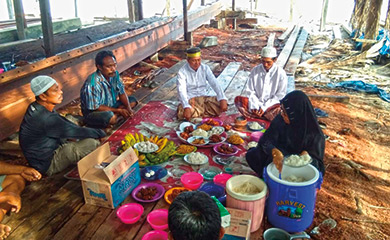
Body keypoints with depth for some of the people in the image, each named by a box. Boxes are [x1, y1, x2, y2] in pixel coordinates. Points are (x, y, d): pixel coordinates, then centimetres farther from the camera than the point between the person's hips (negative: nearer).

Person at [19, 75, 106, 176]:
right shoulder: (44, 118, -30)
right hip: (47, 164, -10)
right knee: (91, 144, -23)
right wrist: (101, 133, -10)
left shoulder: (37, 108, 0)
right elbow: (75, 132, -23)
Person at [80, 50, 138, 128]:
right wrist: (118, 111, -23)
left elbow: (122, 93, 0)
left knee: (133, 101, -2)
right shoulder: (93, 84, -30)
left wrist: (128, 107, -18)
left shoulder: (114, 74, -10)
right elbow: (95, 107, -24)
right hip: (93, 112, -8)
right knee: (110, 118, -38)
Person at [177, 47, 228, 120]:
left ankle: (196, 114, -18)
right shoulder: (182, 72, -13)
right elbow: (181, 91, -26)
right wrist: (186, 107, -43)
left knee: (220, 104, -21)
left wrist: (223, 99, -27)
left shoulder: (205, 68, -2)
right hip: (190, 100, -4)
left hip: (203, 98, 4)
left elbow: (215, 84, -10)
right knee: (182, 113, -37)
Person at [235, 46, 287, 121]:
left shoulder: (280, 73, -5)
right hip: (256, 104, 3)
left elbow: (280, 95, -5)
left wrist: (265, 107, -14)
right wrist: (254, 106, -16)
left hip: (271, 106, -2)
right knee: (238, 99, -23)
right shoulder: (255, 70, 2)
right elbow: (249, 91, 1)